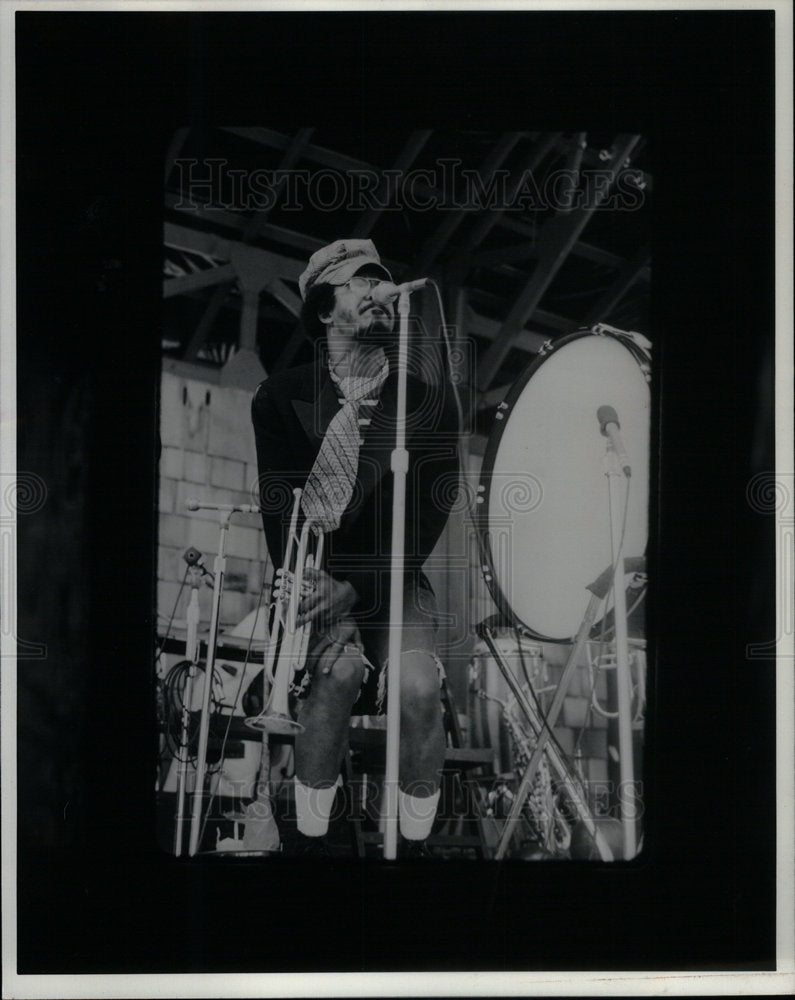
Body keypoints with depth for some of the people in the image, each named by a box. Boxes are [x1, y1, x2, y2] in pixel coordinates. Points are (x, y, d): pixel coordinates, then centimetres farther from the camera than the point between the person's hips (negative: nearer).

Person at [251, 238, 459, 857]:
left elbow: (424, 525, -3)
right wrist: (322, 602, -21)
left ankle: (415, 846, -9)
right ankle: (311, 845, -19)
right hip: (315, 578, -1)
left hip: (398, 583, 1)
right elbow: (279, 511, -4)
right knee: (339, 670, -32)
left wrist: (356, 591, -18)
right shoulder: (283, 398, 4)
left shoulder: (430, 405, 4)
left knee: (419, 685, -28)